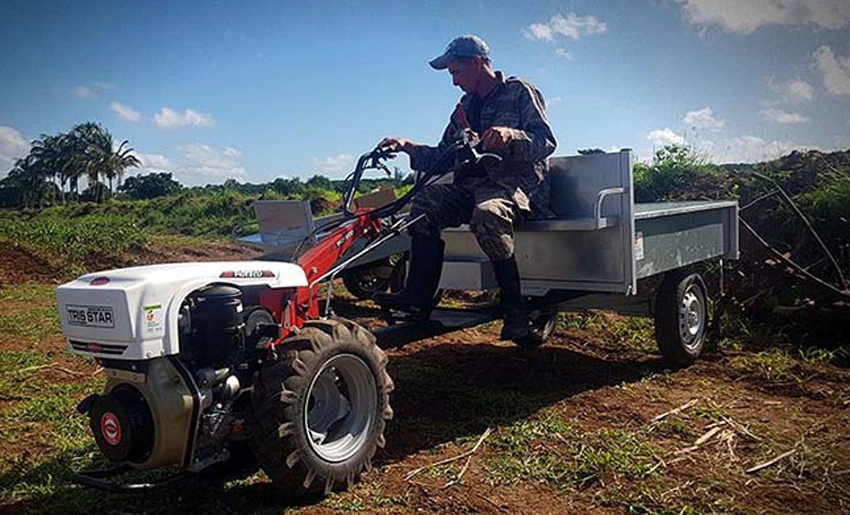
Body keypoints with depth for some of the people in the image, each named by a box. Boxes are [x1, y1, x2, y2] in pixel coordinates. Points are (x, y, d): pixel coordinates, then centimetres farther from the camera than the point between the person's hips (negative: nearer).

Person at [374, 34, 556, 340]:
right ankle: (418, 297, -23)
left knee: (486, 213, -39)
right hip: (473, 186, 7)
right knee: (427, 200, -20)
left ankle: (514, 308, -25)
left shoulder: (519, 92, 4)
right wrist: (409, 147, 5)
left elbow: (546, 142, -9)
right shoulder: (466, 108, 23)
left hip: (517, 183, -6)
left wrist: (510, 136, -27)